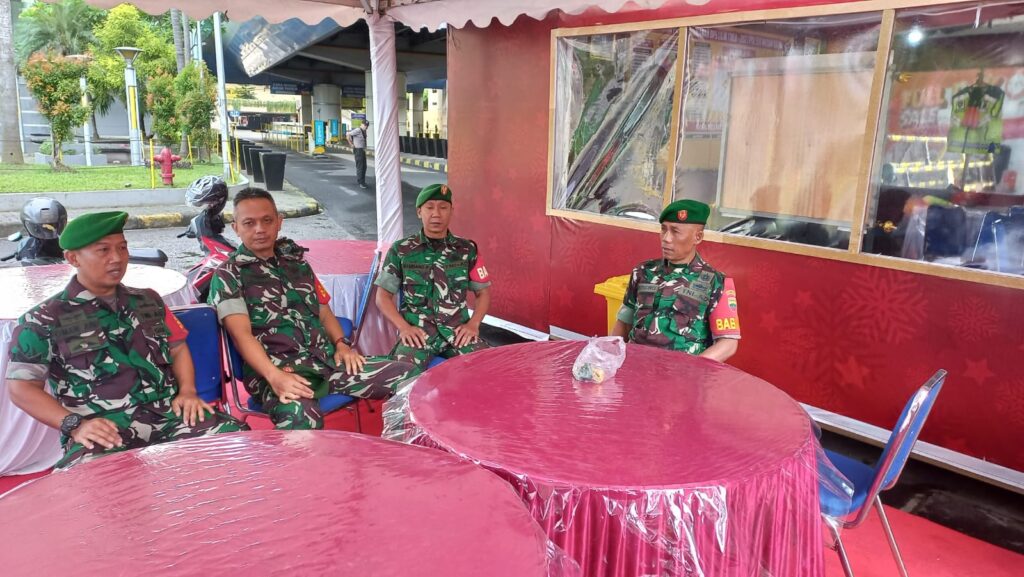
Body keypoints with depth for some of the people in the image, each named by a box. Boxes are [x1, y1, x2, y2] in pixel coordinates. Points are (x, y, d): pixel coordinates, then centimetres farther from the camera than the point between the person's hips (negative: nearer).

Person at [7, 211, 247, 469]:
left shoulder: (148, 301, 20)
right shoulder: (44, 320, 7)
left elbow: (178, 349, 24)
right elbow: (22, 387, 3)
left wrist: (187, 391, 5)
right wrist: (75, 425, -11)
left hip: (168, 416, 4)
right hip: (104, 431, -4)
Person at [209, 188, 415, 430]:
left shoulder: (296, 262, 20)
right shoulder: (228, 275, 3)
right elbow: (241, 334, -9)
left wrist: (341, 344, 4)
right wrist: (275, 376, -25)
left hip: (327, 360, 6)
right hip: (275, 369, -6)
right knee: (300, 416, -42)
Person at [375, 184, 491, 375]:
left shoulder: (467, 249, 9)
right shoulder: (401, 250, 6)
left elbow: (483, 291, 15)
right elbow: (383, 296, 9)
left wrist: (473, 324, -2)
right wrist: (404, 327, -6)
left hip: (458, 331, 2)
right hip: (418, 331, -2)